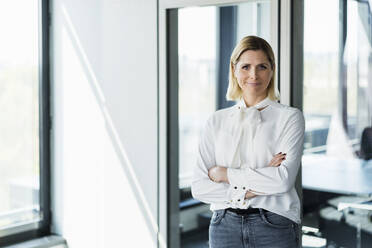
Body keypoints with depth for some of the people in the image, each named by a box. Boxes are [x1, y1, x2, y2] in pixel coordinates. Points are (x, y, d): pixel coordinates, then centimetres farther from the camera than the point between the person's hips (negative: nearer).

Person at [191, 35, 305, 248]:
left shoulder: (290, 117, -2)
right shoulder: (217, 121, 6)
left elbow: (284, 178, -15)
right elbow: (199, 188, -1)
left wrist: (225, 173, -9)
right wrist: (247, 191, -13)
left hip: (275, 228, -2)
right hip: (225, 227, 2)